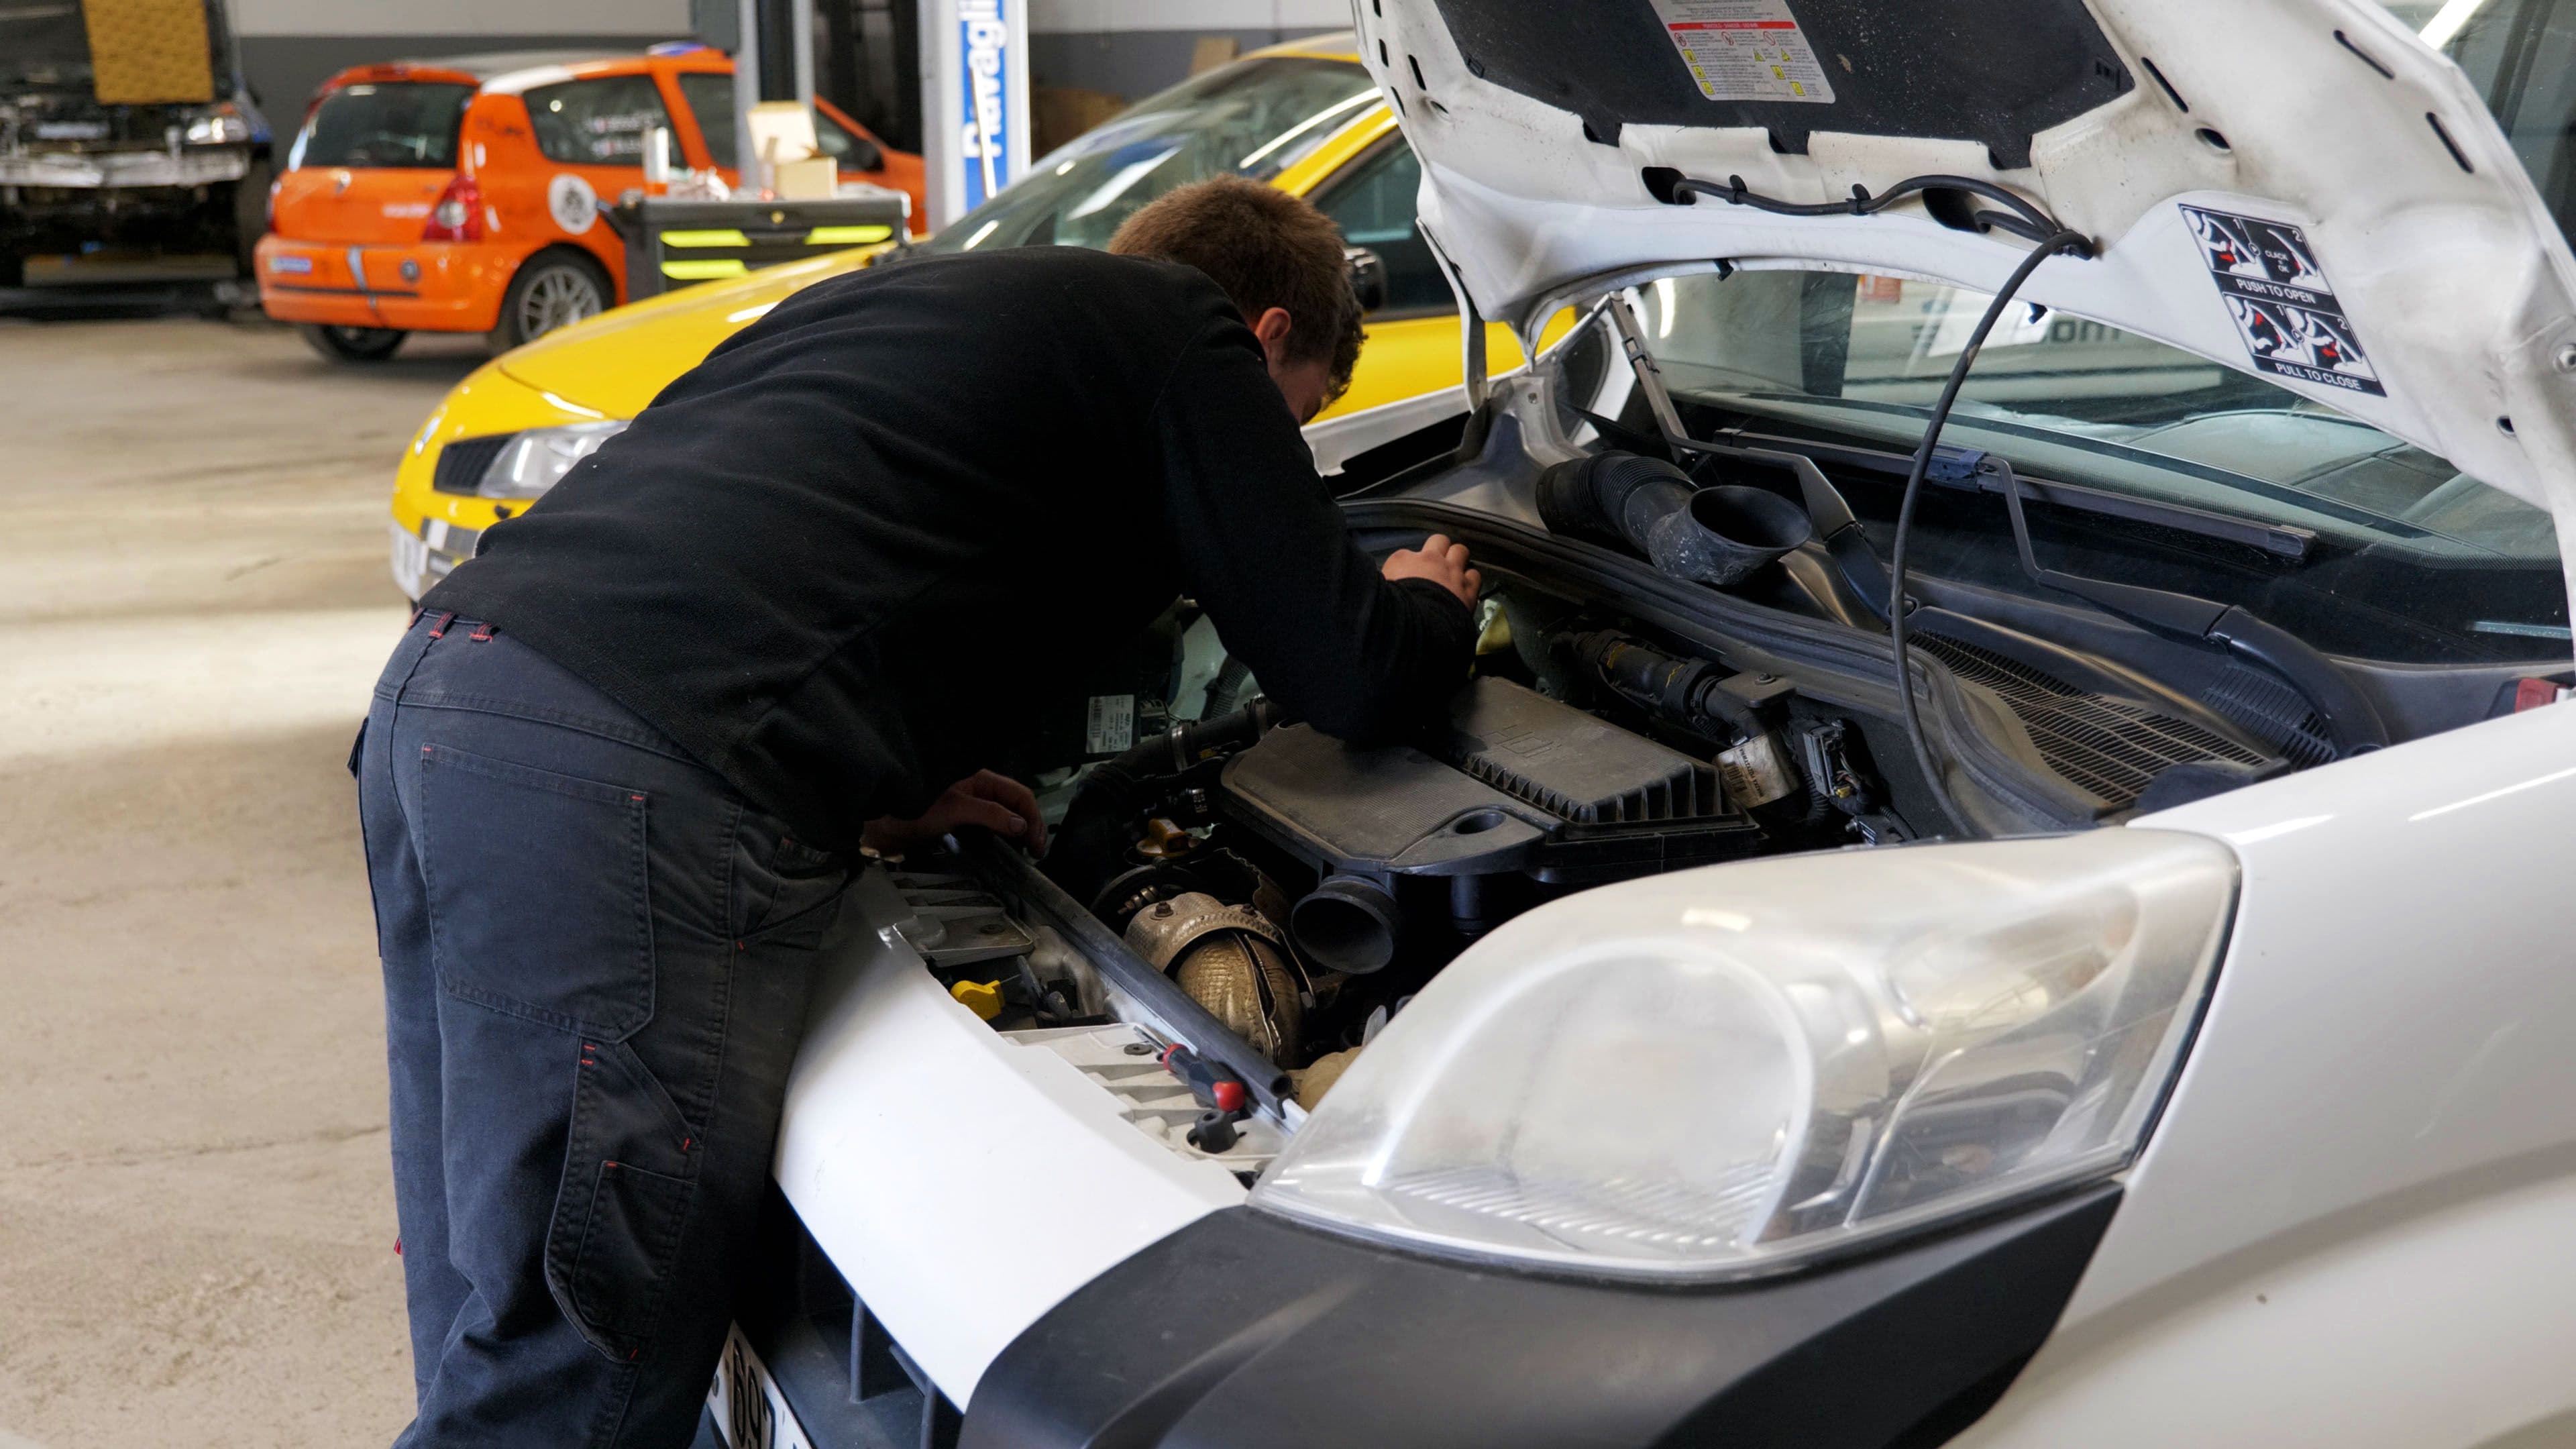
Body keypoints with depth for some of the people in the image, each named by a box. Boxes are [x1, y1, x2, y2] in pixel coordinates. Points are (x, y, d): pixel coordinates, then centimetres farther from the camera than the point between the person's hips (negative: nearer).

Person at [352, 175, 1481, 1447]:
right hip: (628, 788, -9)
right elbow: (1354, 682, 7)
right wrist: (1433, 607, 30)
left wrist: (865, 791, 25)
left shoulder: (917, 293, 32)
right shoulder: (1185, 333, 8)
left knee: (492, 1342, 20)